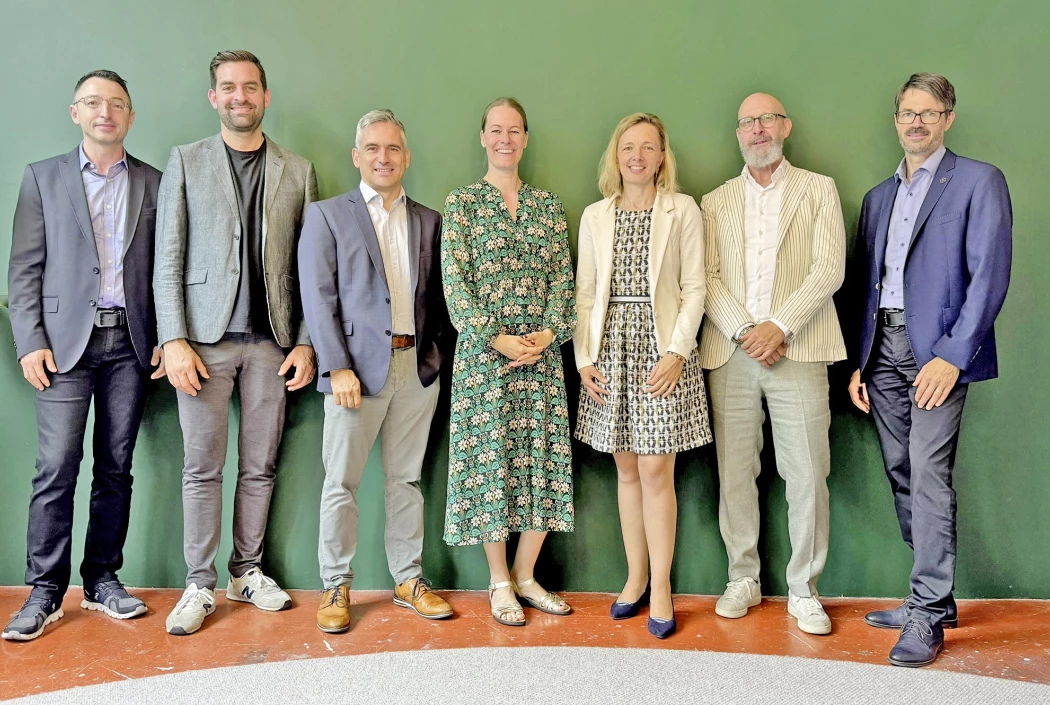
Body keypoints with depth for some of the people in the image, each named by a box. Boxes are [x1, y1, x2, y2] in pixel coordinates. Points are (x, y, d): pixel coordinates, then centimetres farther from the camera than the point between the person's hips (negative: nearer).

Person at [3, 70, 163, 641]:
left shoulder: (152, 184, 11)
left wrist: (165, 337, 2)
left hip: (130, 342, 2)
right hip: (66, 340, -1)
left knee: (115, 469, 6)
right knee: (56, 468, -5)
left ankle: (102, 580, 16)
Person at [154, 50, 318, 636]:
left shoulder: (298, 171, 10)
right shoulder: (186, 162, 7)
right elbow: (168, 259, 1)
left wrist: (306, 342, 0)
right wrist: (174, 340, -8)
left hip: (272, 341, 1)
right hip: (205, 338, -1)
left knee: (260, 466, 8)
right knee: (203, 467, 2)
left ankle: (248, 572, 21)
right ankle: (201, 585, 13)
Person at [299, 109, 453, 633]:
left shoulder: (428, 221, 13)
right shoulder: (327, 215, 3)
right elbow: (318, 296, -5)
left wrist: (434, 348, 3)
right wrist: (337, 368, -12)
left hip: (417, 367, 3)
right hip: (358, 367, -3)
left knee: (406, 479, 11)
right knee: (341, 482, 1)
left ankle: (409, 579, 22)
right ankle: (336, 588, 14)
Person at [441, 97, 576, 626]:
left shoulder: (547, 204, 13)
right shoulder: (462, 202, 2)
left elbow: (563, 276, 8)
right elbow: (455, 281, -6)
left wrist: (550, 332, -8)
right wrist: (497, 338, -15)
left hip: (543, 351, 3)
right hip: (484, 351, -3)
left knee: (544, 459, 3)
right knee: (491, 458, 1)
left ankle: (525, 575, 19)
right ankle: (499, 582, 16)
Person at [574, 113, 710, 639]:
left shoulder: (683, 210, 3)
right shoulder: (595, 216, 11)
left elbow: (693, 289, -2)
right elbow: (584, 293, 10)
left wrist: (676, 352, -12)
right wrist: (584, 357, 1)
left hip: (661, 348, -3)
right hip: (611, 349, 3)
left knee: (655, 473, -4)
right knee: (626, 471, 9)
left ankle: (661, 588, 9)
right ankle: (635, 579, 21)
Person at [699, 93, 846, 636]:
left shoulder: (819, 190, 10)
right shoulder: (716, 201, 15)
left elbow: (829, 269, -2)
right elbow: (707, 279, 5)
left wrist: (779, 327, -13)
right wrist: (745, 332, -10)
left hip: (797, 353, -2)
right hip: (731, 353, 2)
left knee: (807, 475, -2)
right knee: (734, 474, 6)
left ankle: (803, 590, 13)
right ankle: (743, 579, 21)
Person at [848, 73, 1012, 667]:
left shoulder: (979, 181, 1)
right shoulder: (879, 196, 19)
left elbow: (990, 274, -8)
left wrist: (952, 355, -16)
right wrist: (858, 363, 10)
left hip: (938, 350, -6)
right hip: (883, 350, 6)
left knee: (929, 477, -10)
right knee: (903, 476, 8)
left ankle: (928, 616, -1)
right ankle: (932, 596, 20)